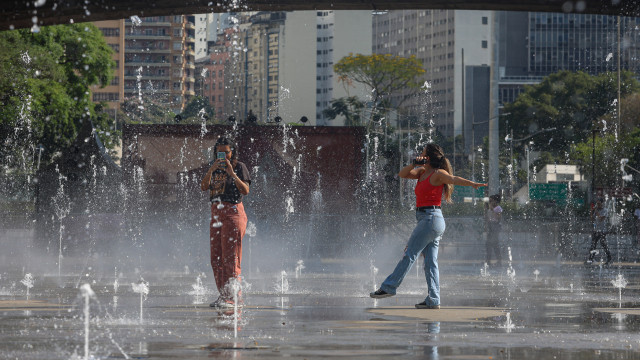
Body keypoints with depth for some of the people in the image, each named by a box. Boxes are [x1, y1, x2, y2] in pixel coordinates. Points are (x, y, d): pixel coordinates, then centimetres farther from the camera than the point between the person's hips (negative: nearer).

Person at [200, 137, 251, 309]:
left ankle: (233, 297, -11)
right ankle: (223, 295, 13)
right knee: (216, 258, 7)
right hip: (216, 214, 7)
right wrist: (211, 170, -11)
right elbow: (204, 187, 2)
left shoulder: (239, 167, -2)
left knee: (230, 258, -11)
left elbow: (245, 190, -13)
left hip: (232, 212, -7)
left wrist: (232, 173, -20)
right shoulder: (215, 168, 15)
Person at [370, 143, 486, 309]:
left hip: (431, 219, -9)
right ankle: (433, 300, 4)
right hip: (426, 219, 9)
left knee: (409, 254, -3)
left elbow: (454, 179, -24)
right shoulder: (422, 173, 17)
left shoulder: (438, 174, -9)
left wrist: (472, 184, -41)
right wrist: (414, 164, -2)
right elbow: (402, 174, 15)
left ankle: (389, 287, 2)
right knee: (430, 262, 5)